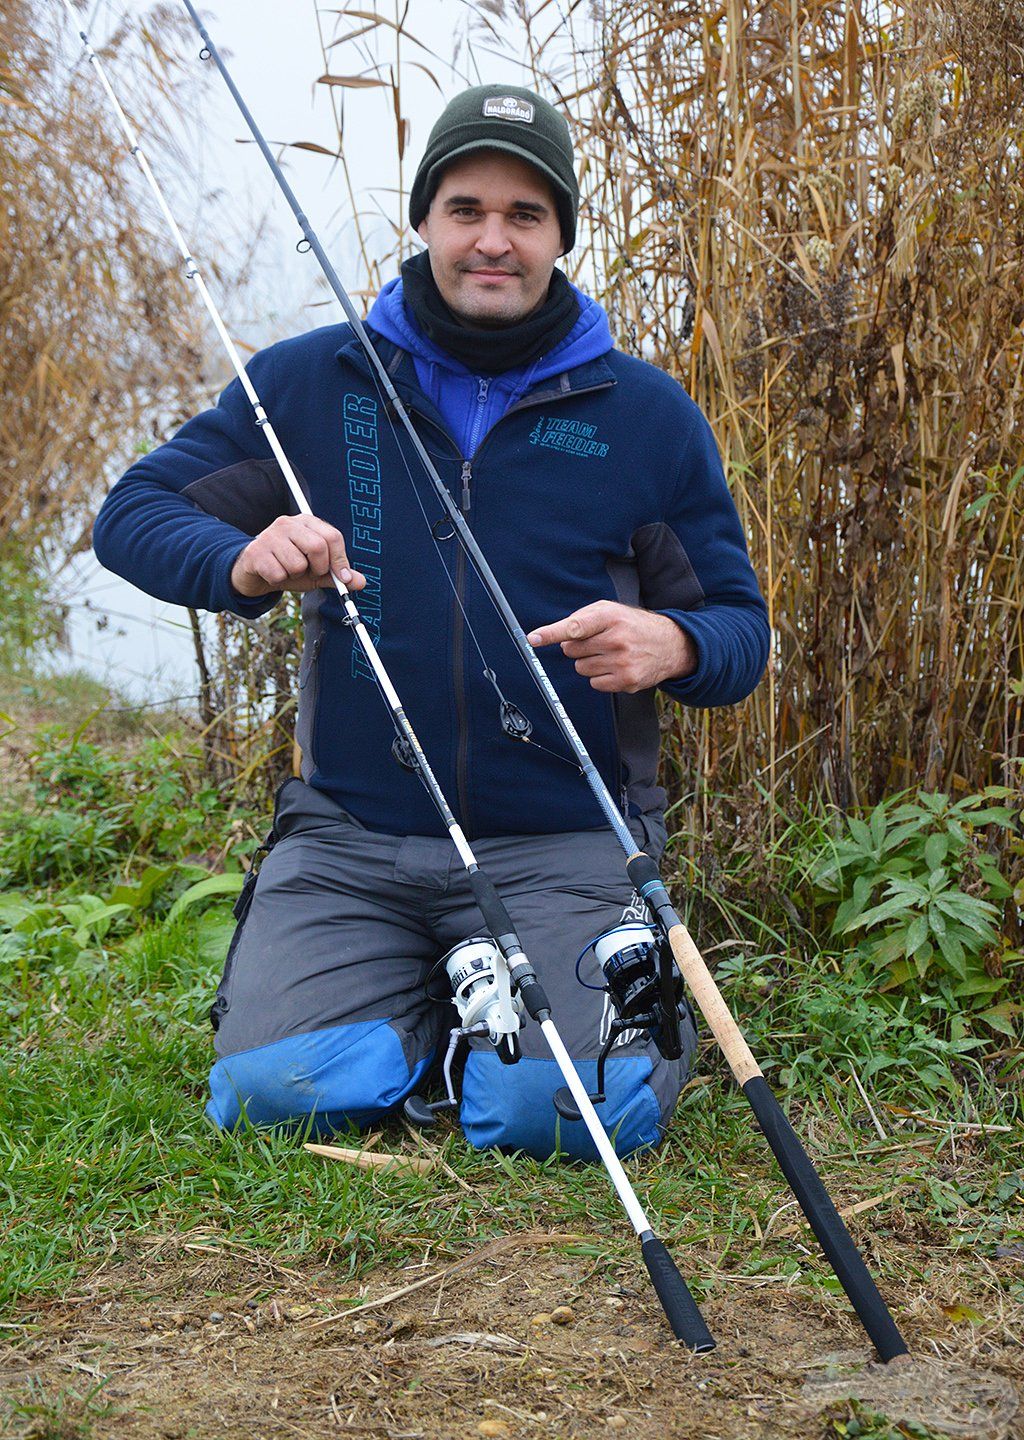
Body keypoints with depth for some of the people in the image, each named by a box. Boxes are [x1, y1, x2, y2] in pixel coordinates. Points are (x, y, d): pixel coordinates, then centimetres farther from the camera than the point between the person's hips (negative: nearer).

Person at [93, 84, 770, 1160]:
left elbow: (740, 625, 7)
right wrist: (239, 560, -18)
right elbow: (133, 511, 6)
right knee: (271, 1092, -15)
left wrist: (671, 646, -19)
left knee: (568, 1109, -20)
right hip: (350, 831, 2)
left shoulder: (648, 416, 2)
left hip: (564, 840, -1)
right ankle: (420, 1009, 18)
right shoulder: (308, 382, 3)